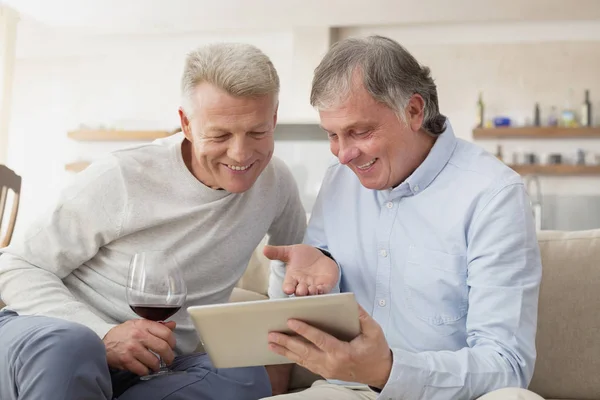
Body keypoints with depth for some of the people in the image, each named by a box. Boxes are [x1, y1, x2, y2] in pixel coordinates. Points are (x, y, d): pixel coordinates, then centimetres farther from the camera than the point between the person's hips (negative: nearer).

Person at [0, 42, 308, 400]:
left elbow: (296, 248, 22)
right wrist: (102, 336, -26)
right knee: (68, 345, -41)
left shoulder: (275, 182, 0)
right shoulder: (122, 179, -15)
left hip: (161, 370, 5)